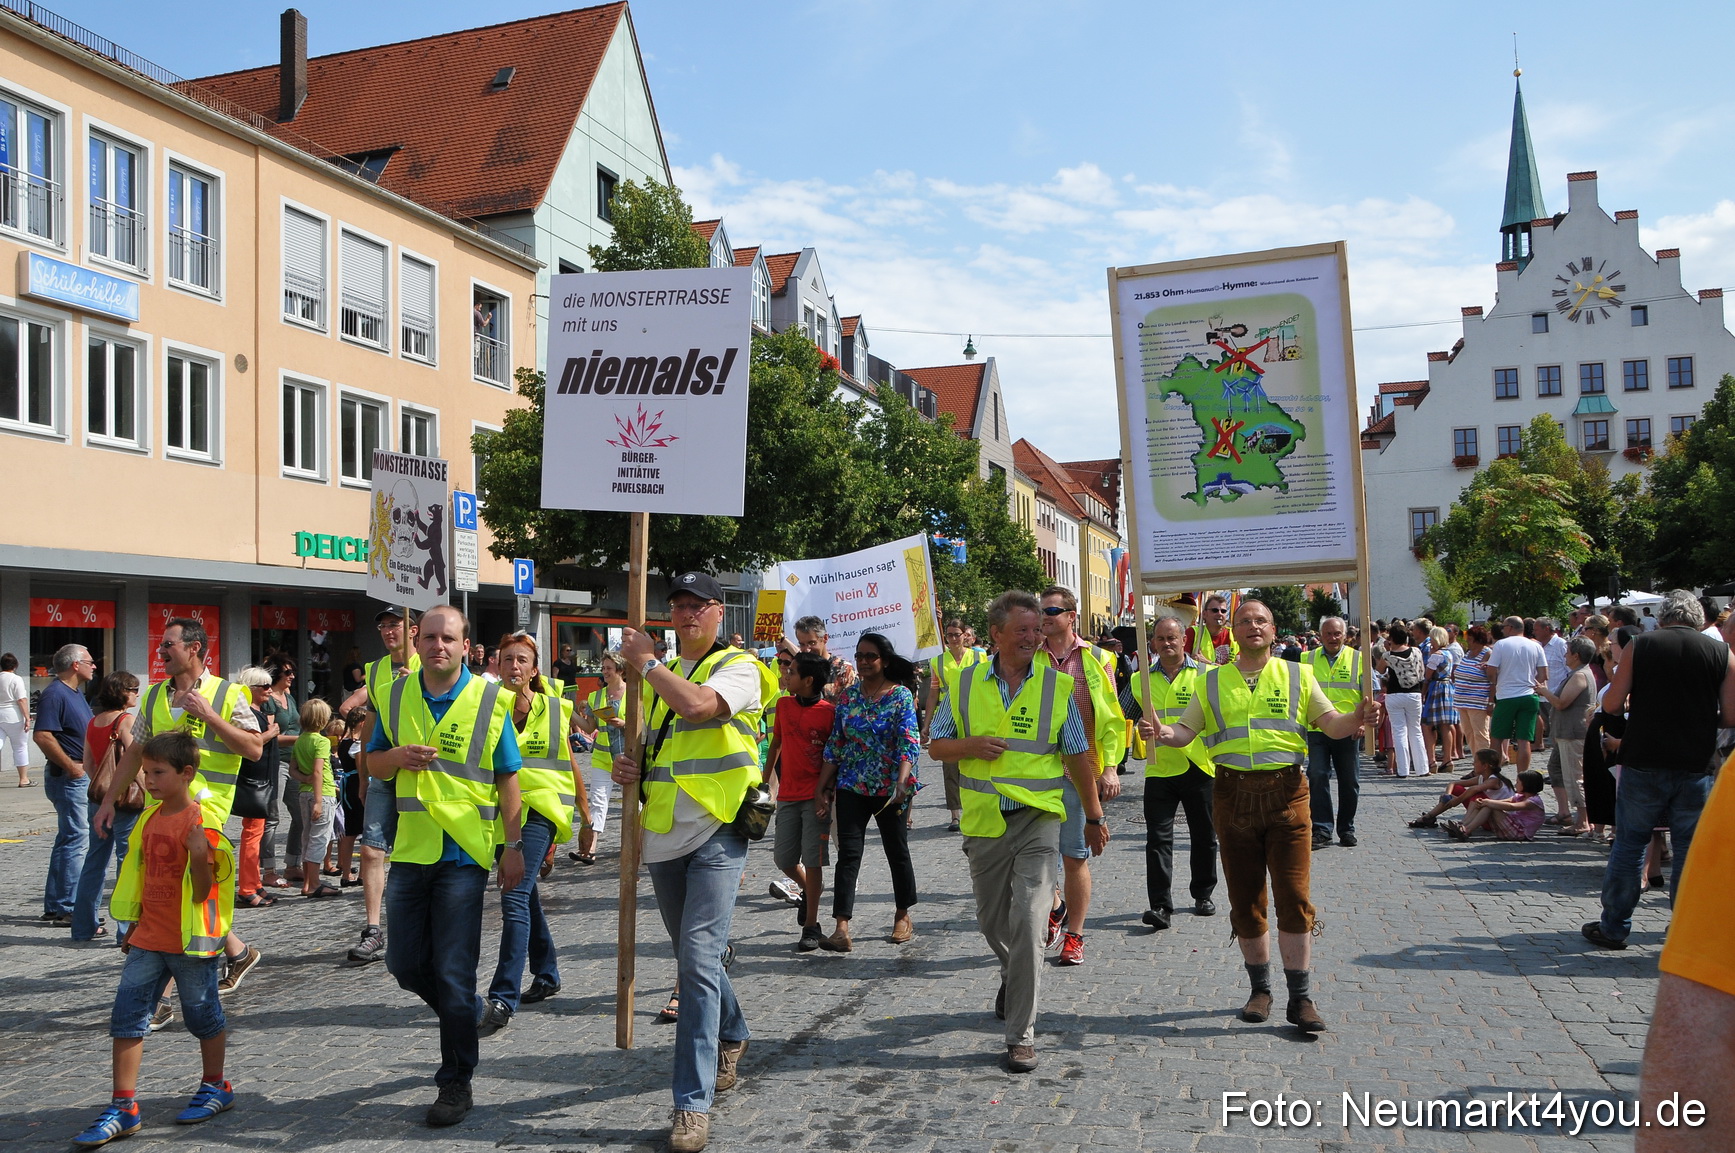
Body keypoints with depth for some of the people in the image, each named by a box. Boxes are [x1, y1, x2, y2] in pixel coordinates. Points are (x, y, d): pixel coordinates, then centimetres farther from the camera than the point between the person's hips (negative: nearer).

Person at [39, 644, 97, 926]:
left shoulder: (76, 693, 16)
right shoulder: (55, 694, -15)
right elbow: (43, 736, -25)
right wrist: (71, 766, -21)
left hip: (82, 777, 10)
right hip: (68, 778, -10)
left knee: (68, 839, 14)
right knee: (77, 839, -9)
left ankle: (54, 906, 22)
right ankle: (67, 909, -5)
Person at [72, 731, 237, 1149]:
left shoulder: (200, 824, -16)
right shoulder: (149, 818, 5)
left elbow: (203, 890, -17)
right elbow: (144, 876, 17)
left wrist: (199, 856, -34)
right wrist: (136, 925, 19)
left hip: (191, 941, -6)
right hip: (149, 939, 6)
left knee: (202, 1013, 10)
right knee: (127, 1017, 3)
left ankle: (215, 1086, 29)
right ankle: (123, 1107, 9)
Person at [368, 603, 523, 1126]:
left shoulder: (488, 700, -5)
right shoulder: (396, 696, 5)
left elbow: (508, 779, -1)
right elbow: (372, 763, 14)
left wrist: (513, 846, -4)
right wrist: (397, 756, -10)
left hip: (463, 852, -4)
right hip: (410, 848, 5)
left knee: (454, 973, -2)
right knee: (404, 963, 11)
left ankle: (456, 1083, 12)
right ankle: (465, 1015, 39)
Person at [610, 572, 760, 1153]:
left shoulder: (737, 666, -5)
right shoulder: (659, 675, 17)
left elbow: (698, 704, -26)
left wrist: (644, 661, -12)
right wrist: (627, 765, 2)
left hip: (715, 834, -7)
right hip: (664, 836, 7)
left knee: (699, 961, -14)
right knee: (695, 958, 18)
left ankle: (693, 1102, -10)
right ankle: (732, 1037, 42)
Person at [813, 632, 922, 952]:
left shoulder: (901, 695, -6)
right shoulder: (848, 695, 5)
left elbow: (909, 744, -15)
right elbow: (835, 745, 7)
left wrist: (902, 782, -29)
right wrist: (822, 788, 3)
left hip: (890, 788, -3)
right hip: (852, 787, 3)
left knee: (897, 851, 11)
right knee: (848, 853, -6)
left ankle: (903, 916, 29)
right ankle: (841, 929, -10)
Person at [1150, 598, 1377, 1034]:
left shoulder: (1297, 676, 9)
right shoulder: (1213, 682, 11)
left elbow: (1331, 724, 4)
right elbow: (1185, 731, 8)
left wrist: (1358, 718, -17)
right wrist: (1162, 733, -14)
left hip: (1286, 792, -1)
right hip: (1234, 794, 1)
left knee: (1294, 898, -4)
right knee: (1246, 900, 8)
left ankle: (1301, 997, 5)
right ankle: (1260, 989, 23)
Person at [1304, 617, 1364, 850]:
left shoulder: (1358, 659, 4)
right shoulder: (1307, 659, 7)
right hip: (1316, 729, 0)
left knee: (1349, 782, 7)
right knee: (1317, 777, -8)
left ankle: (1346, 829, 21)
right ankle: (1322, 830, -3)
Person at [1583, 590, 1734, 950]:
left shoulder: (1640, 645, -3)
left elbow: (1610, 703, -5)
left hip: (1643, 763, -1)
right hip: (1695, 768, 1)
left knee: (1629, 843, 9)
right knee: (1691, 850, 9)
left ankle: (1614, 928, 15)